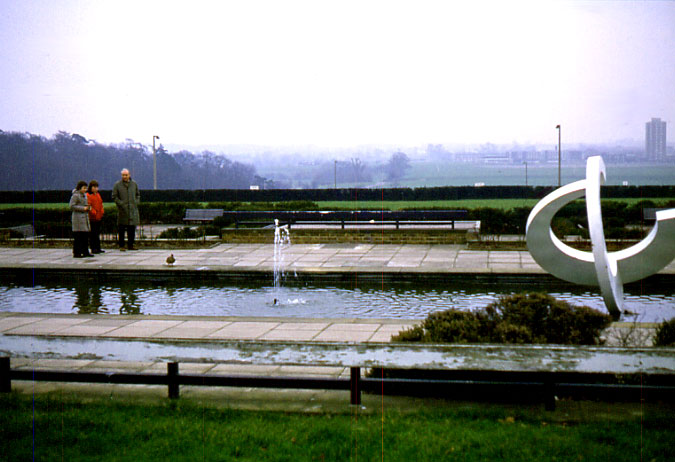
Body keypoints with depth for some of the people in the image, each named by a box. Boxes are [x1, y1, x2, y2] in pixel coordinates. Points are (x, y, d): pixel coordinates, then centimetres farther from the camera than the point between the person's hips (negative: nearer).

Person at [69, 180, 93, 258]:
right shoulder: (75, 195, -9)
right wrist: (83, 208, -17)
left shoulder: (84, 195, 17)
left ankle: (85, 252, 14)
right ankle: (76, 253, -3)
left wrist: (88, 207, 6)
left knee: (85, 235, 9)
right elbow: (71, 206, -15)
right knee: (78, 237, -7)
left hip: (85, 216, 9)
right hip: (78, 217, -9)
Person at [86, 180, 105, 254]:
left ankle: (98, 248, 16)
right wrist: (94, 213, -17)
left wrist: (102, 213, 11)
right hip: (92, 218, -8)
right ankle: (93, 248, 0)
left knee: (97, 233, 11)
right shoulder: (88, 195, -9)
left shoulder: (98, 195, 17)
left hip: (98, 217, 8)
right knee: (93, 234, -4)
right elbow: (88, 206, -15)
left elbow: (101, 204, 22)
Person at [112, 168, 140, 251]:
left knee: (132, 229, 4)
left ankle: (130, 245, 13)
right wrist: (121, 203, -10)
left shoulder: (134, 184, 10)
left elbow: (138, 195, 21)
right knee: (121, 230, -2)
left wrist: (136, 202, 6)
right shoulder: (117, 185, 0)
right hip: (122, 210, -3)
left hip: (133, 210, 3)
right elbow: (114, 197, 0)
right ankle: (121, 245, 6)